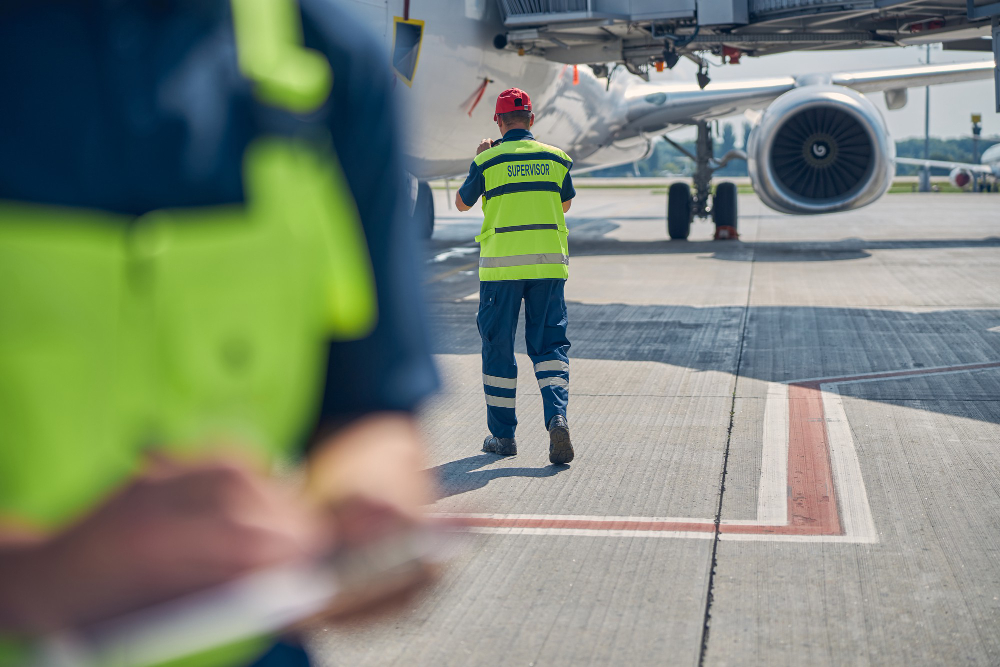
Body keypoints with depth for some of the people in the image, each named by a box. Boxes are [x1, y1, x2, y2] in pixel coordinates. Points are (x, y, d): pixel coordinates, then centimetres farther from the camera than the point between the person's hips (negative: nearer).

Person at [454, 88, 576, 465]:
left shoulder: (488, 161, -3)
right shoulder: (555, 158, 5)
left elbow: (462, 203, 12)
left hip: (502, 264, -2)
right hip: (549, 263, 2)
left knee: (498, 347, 10)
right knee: (550, 344, 7)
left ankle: (502, 434, 15)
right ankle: (557, 416, -16)